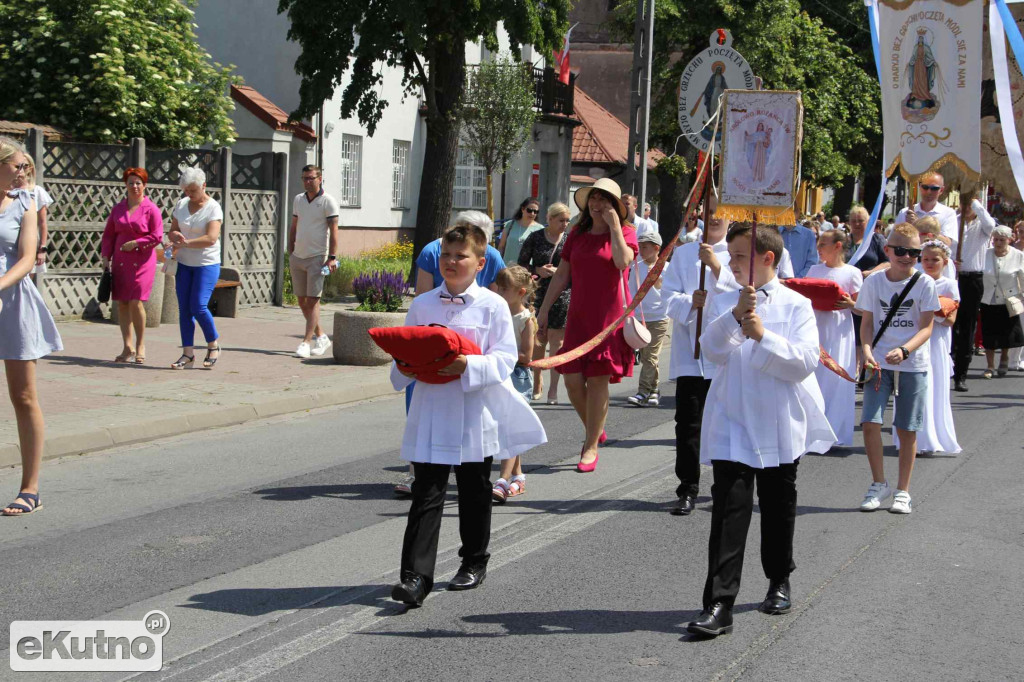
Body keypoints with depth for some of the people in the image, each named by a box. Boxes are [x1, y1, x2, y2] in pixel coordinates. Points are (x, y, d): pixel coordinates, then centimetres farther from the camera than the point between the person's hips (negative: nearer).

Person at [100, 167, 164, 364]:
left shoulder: (151, 209, -2)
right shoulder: (118, 208, 12)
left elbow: (157, 237, -5)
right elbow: (108, 234, 15)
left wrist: (135, 243, -12)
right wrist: (106, 257, 5)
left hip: (142, 261, -5)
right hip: (120, 262, 5)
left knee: (136, 303, -12)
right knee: (122, 303, 3)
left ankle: (140, 346, 4)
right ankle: (128, 348, 10)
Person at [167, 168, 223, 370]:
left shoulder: (213, 208, -10)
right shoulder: (181, 204, 7)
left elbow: (211, 238, -20)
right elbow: (173, 230, 10)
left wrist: (186, 242, -27)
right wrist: (175, 237, -14)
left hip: (207, 264, -5)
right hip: (184, 264, 6)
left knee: (198, 306, -13)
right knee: (184, 308, 2)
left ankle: (214, 345, 8)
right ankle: (188, 353, 7)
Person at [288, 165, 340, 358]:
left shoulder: (328, 201, -6)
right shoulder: (298, 200, 12)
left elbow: (333, 230, -10)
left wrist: (332, 257, -17)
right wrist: (290, 253, 14)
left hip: (317, 257, -7)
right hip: (298, 256, 7)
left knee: (313, 301, -9)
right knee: (302, 301, 9)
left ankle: (306, 342, -10)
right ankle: (321, 337, 23)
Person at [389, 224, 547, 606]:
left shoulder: (493, 306, -4)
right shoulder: (422, 305, 5)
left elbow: (504, 359, -8)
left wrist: (468, 366, -24)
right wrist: (406, 367, -12)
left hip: (476, 414, -1)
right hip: (431, 413, 1)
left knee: (474, 491, 14)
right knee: (427, 493, -4)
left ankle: (474, 563, 31)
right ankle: (416, 575, -8)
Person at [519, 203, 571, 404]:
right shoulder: (535, 238, 4)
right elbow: (522, 264, 8)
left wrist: (557, 271, -11)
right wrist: (537, 270, -10)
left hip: (562, 296, -1)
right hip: (538, 295, 1)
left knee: (556, 343, -4)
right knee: (537, 341, 5)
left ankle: (553, 389, -2)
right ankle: (537, 383, 21)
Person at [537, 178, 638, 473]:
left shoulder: (625, 232, 0)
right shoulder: (577, 234, 12)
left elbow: (623, 261, -21)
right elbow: (562, 274, 14)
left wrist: (614, 225, -16)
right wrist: (544, 309, 12)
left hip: (610, 315, -4)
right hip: (579, 316, 4)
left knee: (598, 380, -3)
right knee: (572, 379, -3)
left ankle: (592, 445, 7)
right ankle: (594, 429, 23)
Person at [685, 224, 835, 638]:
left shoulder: (796, 306, -2)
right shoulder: (723, 304, 5)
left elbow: (804, 363, -12)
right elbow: (714, 351, -12)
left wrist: (762, 336, -21)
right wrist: (735, 316, -26)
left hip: (780, 428, 0)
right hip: (732, 425, 0)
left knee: (778, 507, 15)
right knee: (729, 512, -8)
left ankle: (779, 581, 37)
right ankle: (719, 605, -11)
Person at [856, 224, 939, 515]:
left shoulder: (925, 284, -4)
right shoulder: (874, 282, 1)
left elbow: (926, 327, -6)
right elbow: (866, 322, 5)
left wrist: (903, 351, -22)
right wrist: (867, 351, -13)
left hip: (913, 364, -1)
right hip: (879, 364, 1)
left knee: (907, 430, 4)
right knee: (870, 422, -10)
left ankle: (903, 491, 17)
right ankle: (879, 484, 8)